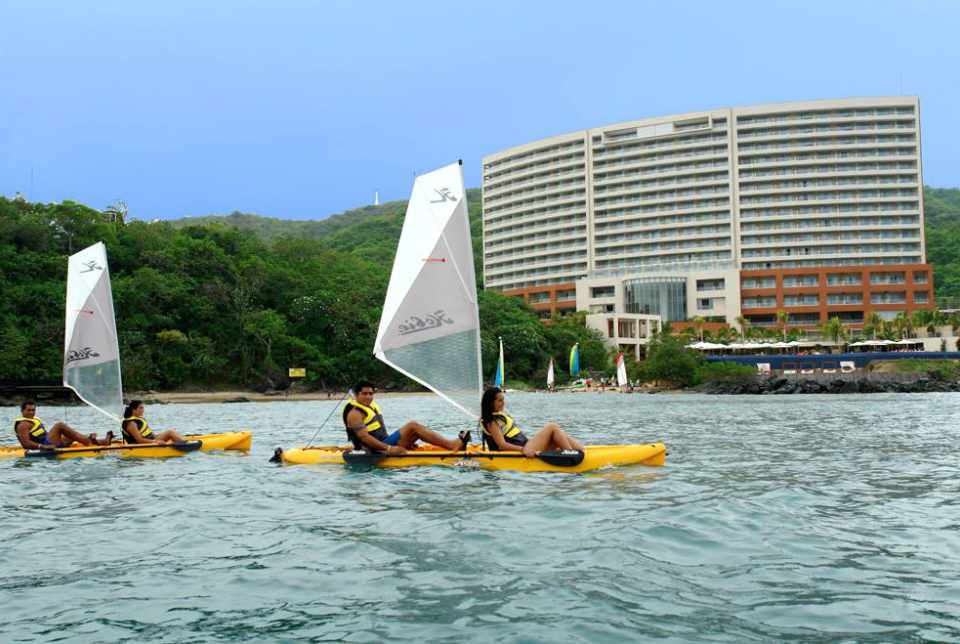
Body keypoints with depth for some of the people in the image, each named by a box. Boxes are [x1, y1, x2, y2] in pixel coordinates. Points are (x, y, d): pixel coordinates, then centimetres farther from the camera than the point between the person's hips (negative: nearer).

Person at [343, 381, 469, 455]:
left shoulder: (372, 407, 19)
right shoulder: (355, 413, -11)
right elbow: (364, 437, -23)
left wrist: (405, 441, 16)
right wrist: (389, 449, -31)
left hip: (383, 445, 10)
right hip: (376, 451, -10)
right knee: (413, 426, -18)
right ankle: (453, 445, -24)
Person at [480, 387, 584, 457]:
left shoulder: (500, 415, 22)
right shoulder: (492, 422, -10)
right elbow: (502, 445, -21)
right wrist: (524, 450, -32)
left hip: (525, 446, 10)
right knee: (552, 427, -13)